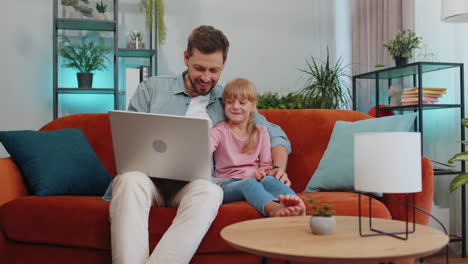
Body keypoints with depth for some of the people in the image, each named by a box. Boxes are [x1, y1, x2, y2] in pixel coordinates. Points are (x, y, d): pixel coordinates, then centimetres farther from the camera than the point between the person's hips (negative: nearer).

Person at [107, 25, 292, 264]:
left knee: (209, 191, -37)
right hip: (147, 176, 0)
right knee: (131, 180, -36)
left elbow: (276, 135, 22)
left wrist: (278, 168, 1)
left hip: (192, 184, 0)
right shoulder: (151, 89, 16)